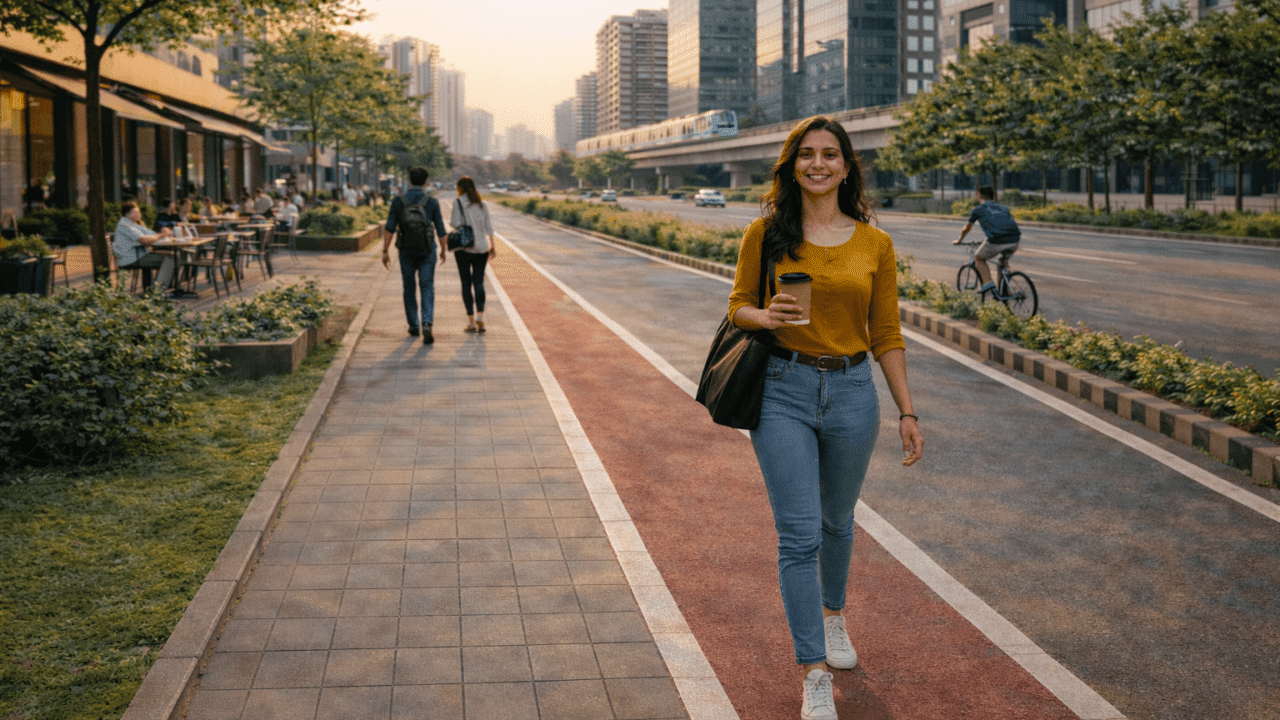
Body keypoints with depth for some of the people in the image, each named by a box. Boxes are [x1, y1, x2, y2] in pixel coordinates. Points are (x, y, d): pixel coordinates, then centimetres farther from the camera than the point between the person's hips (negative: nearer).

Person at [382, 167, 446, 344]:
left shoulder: (398, 202, -6)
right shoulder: (432, 203, -7)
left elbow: (389, 228, -10)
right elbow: (441, 231, -2)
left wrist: (385, 251, -3)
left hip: (406, 251, 1)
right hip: (427, 251, -1)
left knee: (409, 288, 17)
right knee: (427, 288, 1)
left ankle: (413, 326, 24)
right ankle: (427, 324, -19)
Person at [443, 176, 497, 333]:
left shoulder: (459, 202, -5)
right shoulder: (482, 204, 8)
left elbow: (456, 224, -11)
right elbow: (488, 226, 6)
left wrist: (450, 221, 11)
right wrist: (493, 245, 8)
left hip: (464, 247, -3)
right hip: (481, 247, 4)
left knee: (466, 284, 3)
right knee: (479, 282, 6)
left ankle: (471, 321, 0)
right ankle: (480, 316, -12)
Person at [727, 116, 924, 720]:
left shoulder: (874, 244, 2)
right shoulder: (765, 234, -3)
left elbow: (886, 335, 7)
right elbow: (738, 307, 5)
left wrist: (907, 411, 4)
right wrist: (766, 316, -19)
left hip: (852, 392, 2)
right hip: (784, 389, -2)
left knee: (836, 522, 19)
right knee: (800, 534, -6)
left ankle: (833, 614, 48)